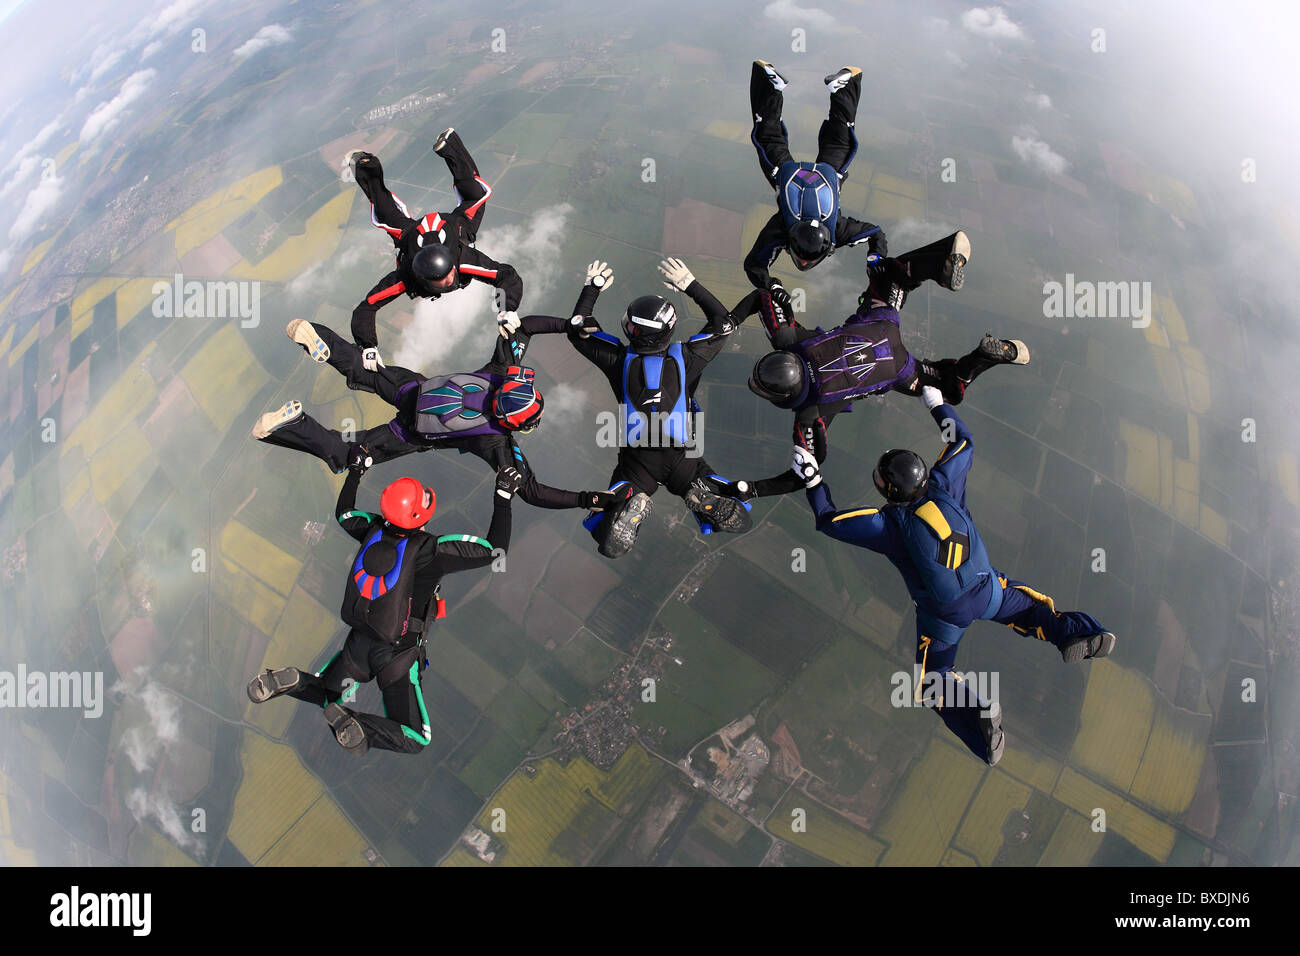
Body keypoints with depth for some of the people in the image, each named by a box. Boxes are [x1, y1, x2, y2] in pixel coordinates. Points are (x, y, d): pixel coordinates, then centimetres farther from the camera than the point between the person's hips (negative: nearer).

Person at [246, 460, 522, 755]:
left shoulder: (374, 531, -5)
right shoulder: (433, 550, -23)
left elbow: (344, 514, 18)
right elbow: (494, 550, -18)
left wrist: (355, 472, 29)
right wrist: (503, 498, -12)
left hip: (358, 643, 6)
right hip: (396, 655, -6)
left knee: (324, 694, 31)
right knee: (415, 740, 5)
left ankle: (291, 681, -1)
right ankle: (356, 726, -19)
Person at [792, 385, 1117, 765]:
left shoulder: (888, 524, -19)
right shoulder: (943, 486, -12)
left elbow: (829, 520, -12)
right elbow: (963, 442, 6)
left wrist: (812, 480, -5)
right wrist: (938, 405, 15)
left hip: (944, 615, -2)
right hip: (987, 592, 3)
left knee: (931, 678, 13)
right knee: (1028, 604, 26)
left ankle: (975, 712, -18)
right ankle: (1073, 632, -7)